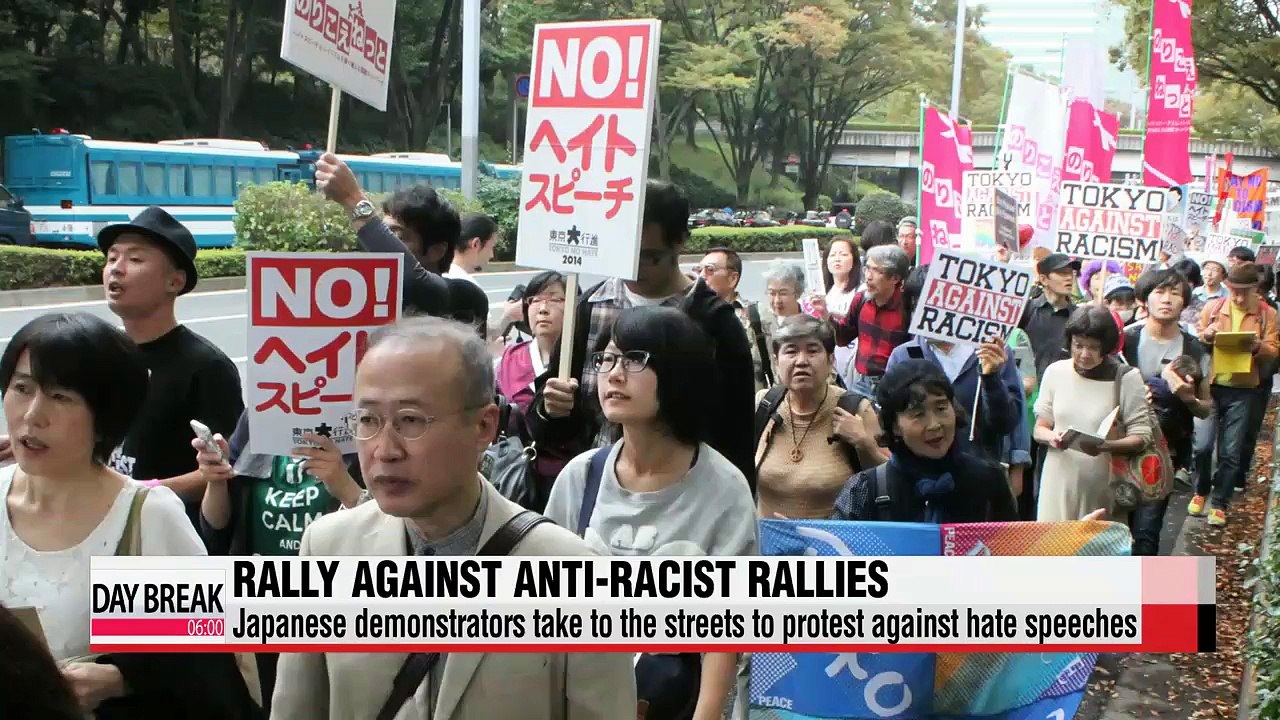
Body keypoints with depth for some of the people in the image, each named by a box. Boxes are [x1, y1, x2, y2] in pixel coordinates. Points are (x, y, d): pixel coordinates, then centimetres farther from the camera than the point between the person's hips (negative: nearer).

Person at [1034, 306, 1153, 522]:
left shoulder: (1126, 378, -3)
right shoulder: (1056, 372, 6)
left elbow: (1141, 437, -5)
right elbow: (1039, 429, 11)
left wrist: (1105, 446, -23)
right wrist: (1052, 437, -12)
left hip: (1103, 487, -2)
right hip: (1059, 484, 2)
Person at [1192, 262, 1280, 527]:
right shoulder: (1213, 308, 1)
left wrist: (1258, 347, -23)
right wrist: (1205, 336, -15)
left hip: (1243, 390, 0)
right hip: (1211, 385, 0)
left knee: (1231, 452, 3)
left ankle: (1219, 504, 14)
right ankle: (1200, 492, 23)